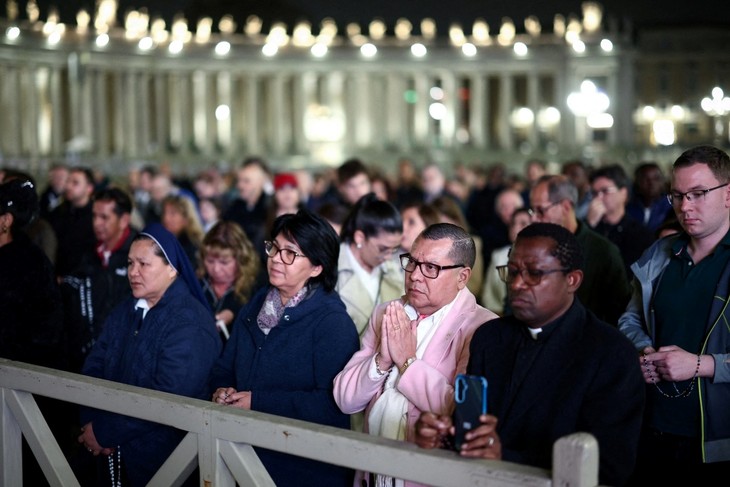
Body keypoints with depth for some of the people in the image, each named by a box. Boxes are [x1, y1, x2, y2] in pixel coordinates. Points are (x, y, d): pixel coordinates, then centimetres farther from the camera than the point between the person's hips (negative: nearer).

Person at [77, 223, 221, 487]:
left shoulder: (190, 322, -17)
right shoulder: (124, 312, 9)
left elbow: (166, 398, -24)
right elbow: (93, 368, 3)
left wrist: (104, 432, -19)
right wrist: (91, 424, -14)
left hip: (165, 460, -6)